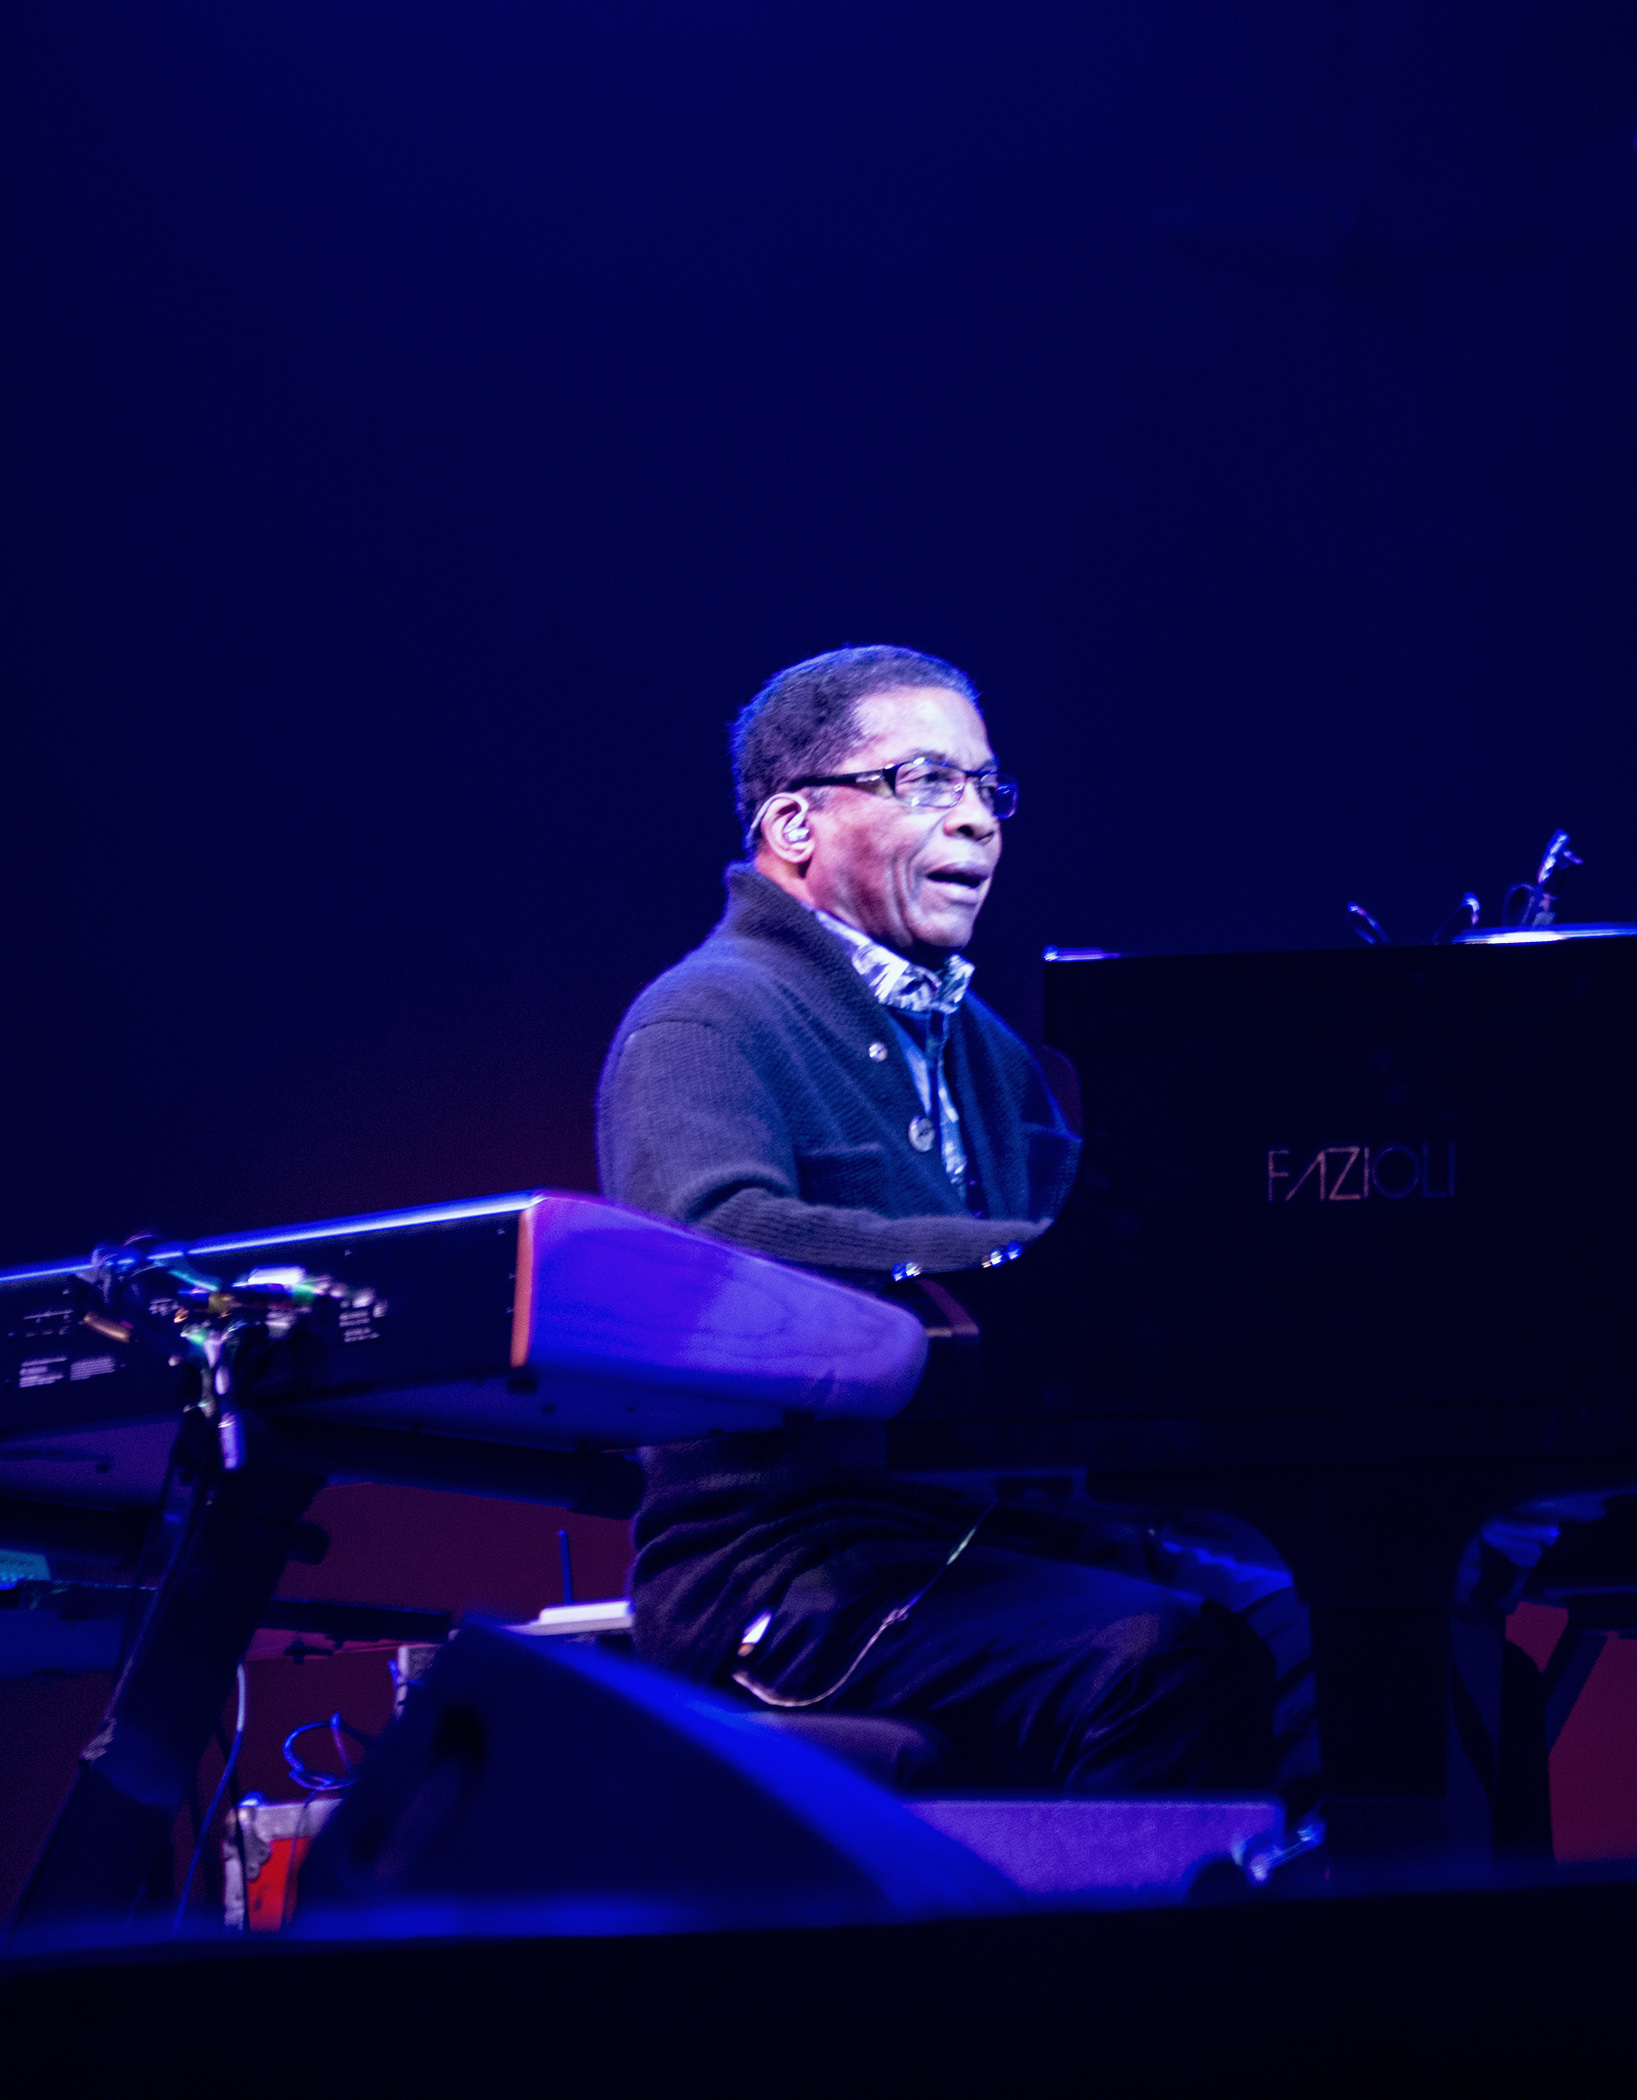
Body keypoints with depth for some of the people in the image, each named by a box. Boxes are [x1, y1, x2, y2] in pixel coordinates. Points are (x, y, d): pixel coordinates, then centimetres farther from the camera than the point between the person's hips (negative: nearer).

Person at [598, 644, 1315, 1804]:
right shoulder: (709, 1022, -6)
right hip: (787, 1567, -8)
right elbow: (714, 1237, -26)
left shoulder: (980, 1043, 25)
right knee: (1166, 1655, -32)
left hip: (1002, 1531, 8)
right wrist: (1037, 1264, -32)